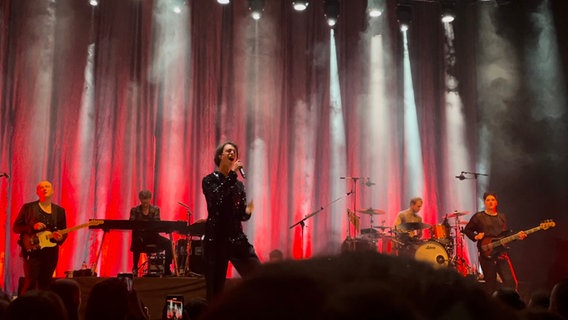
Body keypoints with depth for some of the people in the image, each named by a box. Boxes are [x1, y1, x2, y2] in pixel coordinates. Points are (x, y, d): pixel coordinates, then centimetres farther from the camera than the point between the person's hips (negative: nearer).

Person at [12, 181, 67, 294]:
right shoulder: (28, 207, 3)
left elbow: (64, 232, 13)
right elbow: (15, 227, 1)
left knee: (45, 285, 6)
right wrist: (33, 227, -15)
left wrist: (60, 237, -10)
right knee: (30, 282, -13)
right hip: (32, 250, -3)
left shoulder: (60, 210, 11)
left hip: (51, 251, 3)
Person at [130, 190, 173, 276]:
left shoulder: (155, 210, 6)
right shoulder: (134, 210, 5)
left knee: (168, 242, -25)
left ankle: (167, 269, -18)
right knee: (136, 242, -38)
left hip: (152, 235, 2)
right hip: (140, 236, -2)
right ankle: (135, 267, -18)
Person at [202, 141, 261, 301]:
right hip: (215, 238, -3)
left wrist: (249, 210, -9)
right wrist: (232, 173, -15)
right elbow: (216, 198, -19)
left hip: (236, 237, 4)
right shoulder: (209, 180, 3)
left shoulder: (239, 184, 15)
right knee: (215, 286, 0)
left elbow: (241, 215, 14)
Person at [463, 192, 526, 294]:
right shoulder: (479, 217, 1)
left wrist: (517, 236, 2)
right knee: (490, 285, 1)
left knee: (510, 281, -8)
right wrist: (476, 236, -12)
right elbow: (467, 230, 4)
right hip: (486, 254, -3)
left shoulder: (501, 217, 15)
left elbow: (506, 234, 18)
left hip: (501, 252, 4)